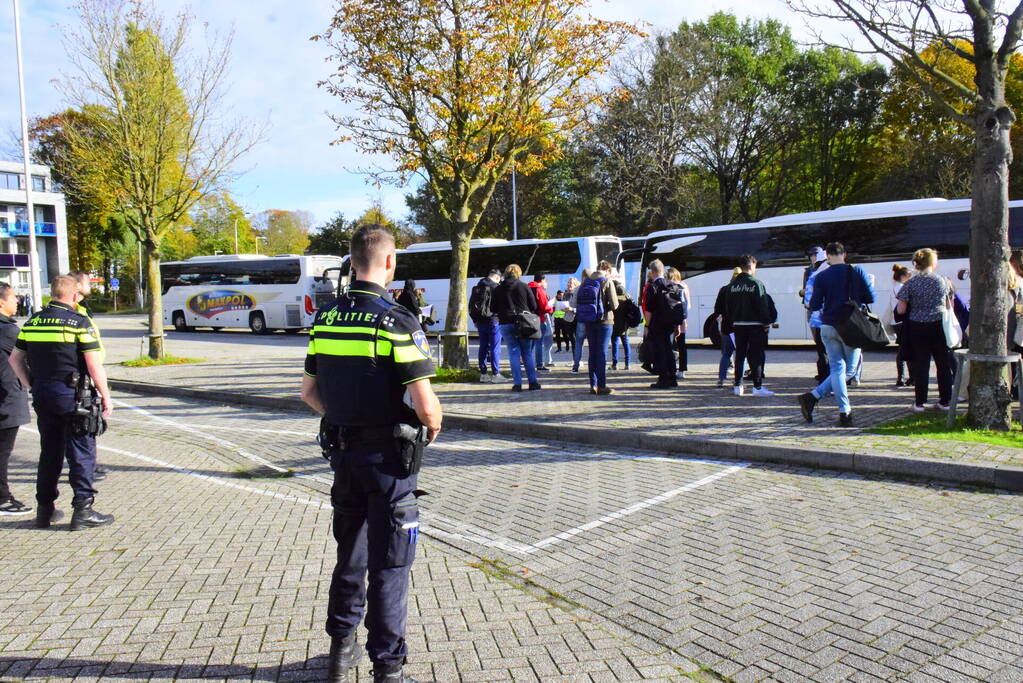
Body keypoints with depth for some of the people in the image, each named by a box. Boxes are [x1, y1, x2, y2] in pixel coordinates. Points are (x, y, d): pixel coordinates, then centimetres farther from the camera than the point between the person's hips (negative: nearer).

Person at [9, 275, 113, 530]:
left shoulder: (33, 321, 8)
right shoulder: (78, 322, -10)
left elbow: (15, 358, 14)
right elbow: (94, 365, -13)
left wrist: (31, 386, 19)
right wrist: (105, 396, -6)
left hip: (42, 395, 6)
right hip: (71, 394, -6)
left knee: (49, 452, 16)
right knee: (81, 452, 2)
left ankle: (45, 510, 23)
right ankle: (82, 511, 3)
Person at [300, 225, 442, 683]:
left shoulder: (325, 319, 3)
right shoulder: (398, 323, -17)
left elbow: (309, 393, 10)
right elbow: (425, 405, -21)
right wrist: (433, 426, 0)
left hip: (342, 451, 6)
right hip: (387, 456, -6)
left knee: (350, 555, 21)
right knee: (390, 565, 6)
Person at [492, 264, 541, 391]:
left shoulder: (498, 289, 4)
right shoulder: (524, 286, -1)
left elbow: (494, 309, 7)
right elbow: (534, 306, -1)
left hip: (506, 324, 1)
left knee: (514, 353, 4)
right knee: (528, 353, 7)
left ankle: (517, 383, -1)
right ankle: (533, 382, 6)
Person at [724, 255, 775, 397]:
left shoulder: (732, 285, 7)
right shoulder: (756, 284, -9)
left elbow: (727, 307, 9)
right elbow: (763, 305, -12)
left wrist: (731, 324, 15)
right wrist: (766, 322, -5)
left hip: (738, 325, 5)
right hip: (754, 325, -5)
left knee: (739, 354, 12)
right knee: (756, 355, -1)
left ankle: (737, 385, 14)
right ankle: (758, 386, -2)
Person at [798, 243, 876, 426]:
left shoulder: (821, 277, -2)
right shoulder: (857, 271, -2)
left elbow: (815, 305, -5)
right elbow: (870, 298, -1)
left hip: (828, 327, 1)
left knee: (837, 368, 6)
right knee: (849, 369, 9)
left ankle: (845, 412, -3)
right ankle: (814, 396, -1)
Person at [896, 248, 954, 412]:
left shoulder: (910, 283, -5)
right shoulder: (943, 281, 0)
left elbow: (901, 310, -5)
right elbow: (950, 307, 7)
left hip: (918, 327, -1)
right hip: (940, 326, 1)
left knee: (921, 364, 5)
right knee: (943, 364, 10)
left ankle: (920, 403, 6)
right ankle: (945, 401, 15)